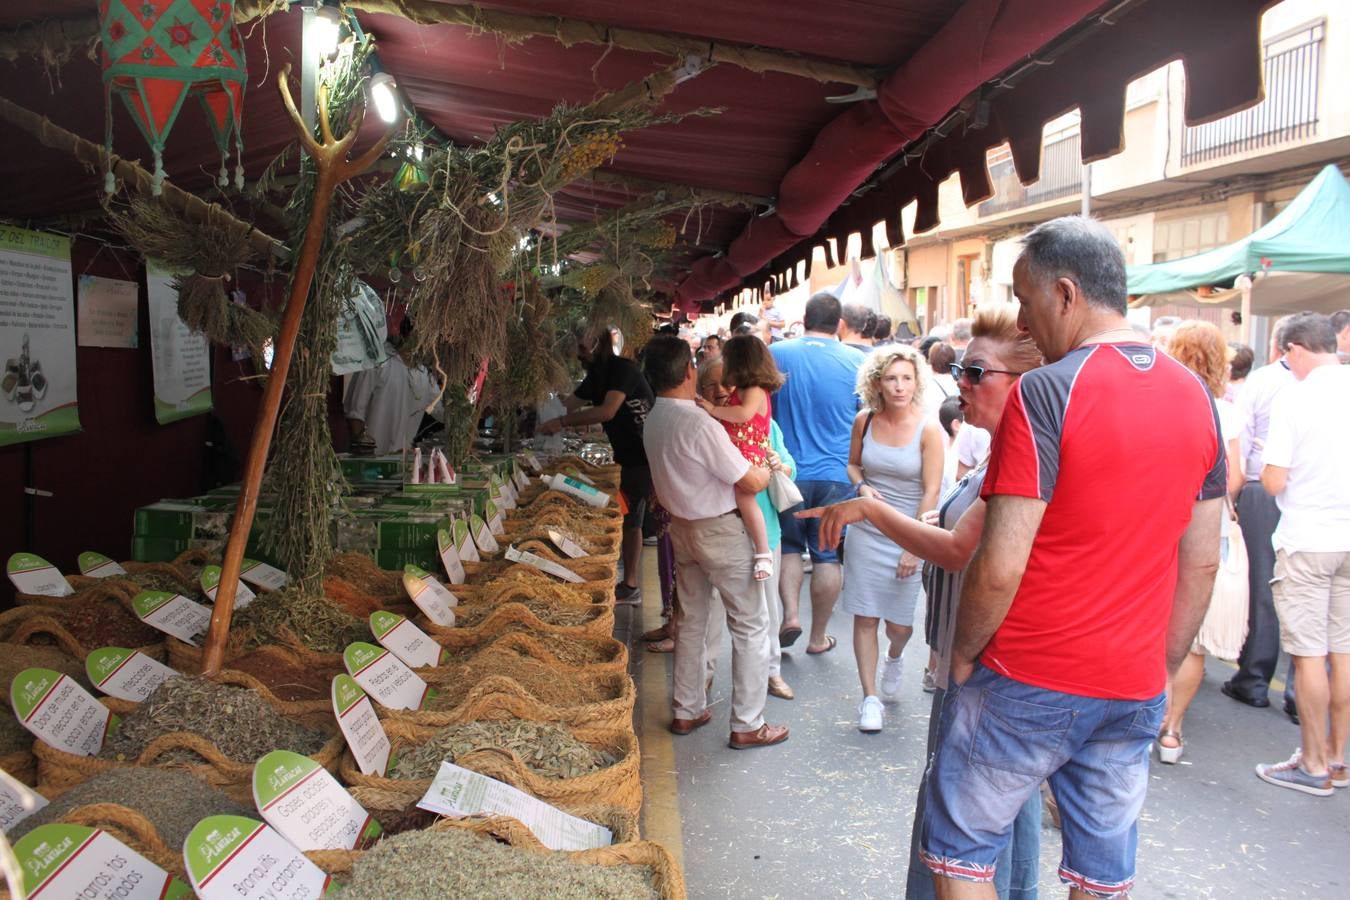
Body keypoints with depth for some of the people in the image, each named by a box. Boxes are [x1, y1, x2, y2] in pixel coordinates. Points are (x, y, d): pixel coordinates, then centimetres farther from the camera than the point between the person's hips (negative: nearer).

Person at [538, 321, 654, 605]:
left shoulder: (623, 369, -18)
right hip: (628, 457, 9)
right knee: (628, 521, 14)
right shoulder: (596, 377, 11)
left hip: (649, 456, -9)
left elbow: (607, 411, -30)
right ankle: (630, 585, 23)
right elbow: (570, 405, 9)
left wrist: (562, 421, -30)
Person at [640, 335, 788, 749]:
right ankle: (747, 725, 12)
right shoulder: (701, 424, -27)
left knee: (690, 619, 19)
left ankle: (687, 710, 29)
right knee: (750, 625, 5)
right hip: (720, 530, -8)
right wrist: (771, 468, 0)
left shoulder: (653, 419, -1)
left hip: (681, 526, 8)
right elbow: (751, 482, -20)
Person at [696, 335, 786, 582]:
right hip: (732, 457, 12)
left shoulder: (755, 391, -9)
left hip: (749, 456, -11)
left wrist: (713, 410, -21)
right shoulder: (740, 392, 23)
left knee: (743, 495, -28)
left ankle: (764, 552, -28)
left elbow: (744, 414, -28)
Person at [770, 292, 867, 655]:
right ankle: (818, 637, 19)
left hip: (789, 472, 1)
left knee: (789, 546, 20)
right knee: (828, 555, 10)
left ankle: (790, 614, 6)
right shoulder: (857, 361, -7)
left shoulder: (775, 354, -5)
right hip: (838, 474, 0)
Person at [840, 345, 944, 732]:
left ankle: (893, 658, 41)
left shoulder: (928, 430, -12)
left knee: (900, 623, 5)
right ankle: (870, 697, 15)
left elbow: (931, 492, -12)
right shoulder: (865, 421, -2)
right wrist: (862, 487, -8)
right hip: (865, 531, 2)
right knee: (865, 617, 2)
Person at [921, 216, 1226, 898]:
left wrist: (962, 657, -4)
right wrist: (1161, 669, 18)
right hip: (1135, 690, 7)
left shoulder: (1045, 393, -18)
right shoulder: (1196, 398, 4)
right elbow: (1201, 564, 9)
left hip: (1027, 686, -6)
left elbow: (999, 568, -21)